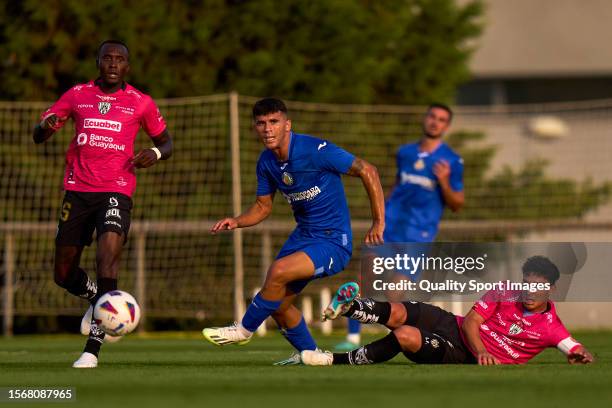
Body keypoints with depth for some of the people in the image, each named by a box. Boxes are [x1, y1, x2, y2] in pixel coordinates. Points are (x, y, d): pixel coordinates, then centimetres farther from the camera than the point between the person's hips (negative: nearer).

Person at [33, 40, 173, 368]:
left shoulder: (141, 103, 4)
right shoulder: (77, 95, 7)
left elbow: (165, 141, 17)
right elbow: (38, 137, 8)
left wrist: (156, 153, -7)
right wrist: (46, 125, -17)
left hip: (116, 191, -3)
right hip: (77, 190, 3)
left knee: (107, 262, -22)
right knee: (64, 275, 7)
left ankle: (92, 349, -20)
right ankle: (95, 297, 44)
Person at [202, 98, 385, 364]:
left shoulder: (317, 151, -22)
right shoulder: (266, 162, 0)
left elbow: (367, 171, -16)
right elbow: (263, 206, 13)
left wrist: (379, 223, -17)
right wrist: (237, 222, -8)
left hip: (333, 242, -8)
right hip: (303, 236, 8)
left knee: (278, 271, -28)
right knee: (278, 303, 9)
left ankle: (245, 329, -7)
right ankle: (309, 353, 33)